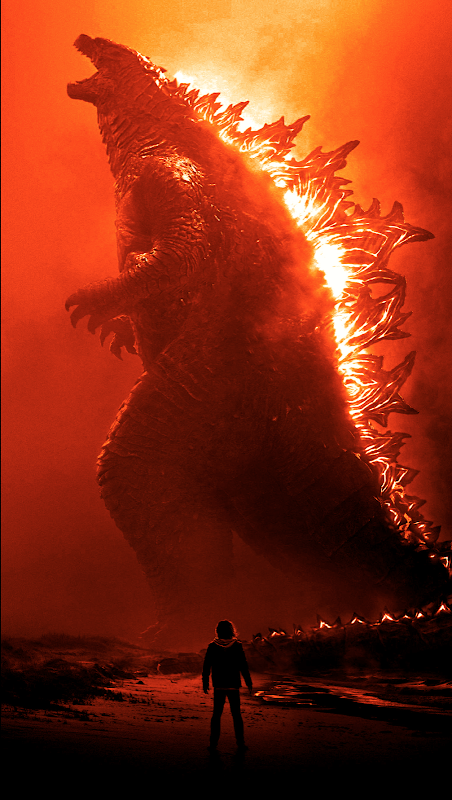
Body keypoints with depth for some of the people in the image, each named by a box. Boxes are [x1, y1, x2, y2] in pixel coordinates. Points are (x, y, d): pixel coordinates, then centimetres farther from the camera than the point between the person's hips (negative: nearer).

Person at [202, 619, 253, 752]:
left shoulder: (212, 646, -4)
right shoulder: (237, 646, -7)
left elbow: (206, 666, -1)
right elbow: (243, 666, -5)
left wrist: (205, 682, 8)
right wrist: (249, 683, 3)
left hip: (218, 686, 1)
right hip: (233, 685, -1)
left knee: (216, 714, 8)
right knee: (236, 714, 10)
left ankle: (213, 744, 5)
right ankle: (240, 743, 11)